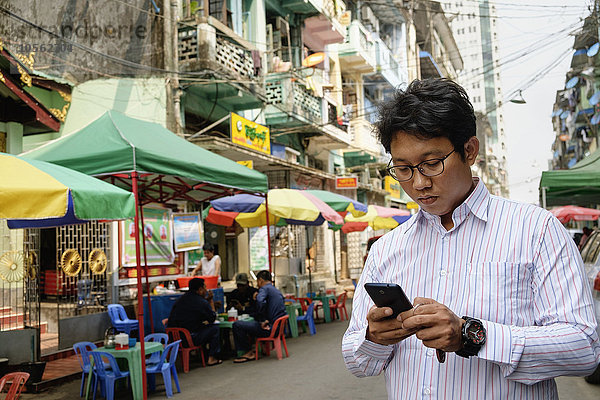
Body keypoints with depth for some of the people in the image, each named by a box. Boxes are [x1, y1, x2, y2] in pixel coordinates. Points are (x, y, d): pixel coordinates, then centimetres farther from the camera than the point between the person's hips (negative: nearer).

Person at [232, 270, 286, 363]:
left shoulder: (264, 289, -8)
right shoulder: (277, 290, 20)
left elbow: (260, 303, -29)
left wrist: (262, 321, -19)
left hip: (270, 328, -10)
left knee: (236, 325, -9)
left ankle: (249, 352, 2)